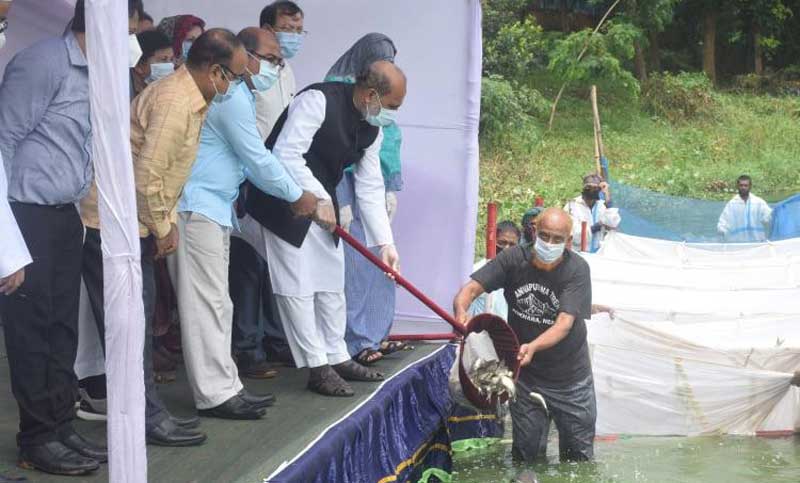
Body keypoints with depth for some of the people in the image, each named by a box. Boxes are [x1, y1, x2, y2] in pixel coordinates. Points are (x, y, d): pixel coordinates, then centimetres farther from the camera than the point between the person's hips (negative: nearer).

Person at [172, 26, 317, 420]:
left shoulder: (238, 95, 19)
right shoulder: (232, 97, -15)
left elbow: (250, 162, 20)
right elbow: (258, 160, -13)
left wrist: (291, 197, 12)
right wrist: (297, 196, -1)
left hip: (215, 209, 11)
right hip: (198, 207, -11)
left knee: (217, 303, 12)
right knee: (207, 302, -8)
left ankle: (224, 387, 17)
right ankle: (216, 394, -6)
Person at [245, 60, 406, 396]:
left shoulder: (372, 128, 2)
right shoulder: (318, 101, -23)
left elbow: (370, 188, 6)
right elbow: (286, 154, -29)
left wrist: (384, 242, 1)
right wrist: (318, 199, -29)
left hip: (322, 207, 9)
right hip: (283, 204, -9)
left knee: (332, 283, 13)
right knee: (297, 286, -7)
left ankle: (337, 358, 25)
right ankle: (318, 368, -1)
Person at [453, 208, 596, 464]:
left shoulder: (577, 270, -17)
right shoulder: (514, 259, -12)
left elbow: (565, 324, -26)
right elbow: (471, 289, -16)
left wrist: (533, 346, -44)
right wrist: (461, 311, -39)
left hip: (570, 377, -1)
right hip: (525, 374, 1)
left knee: (578, 456, 10)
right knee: (527, 453, 8)